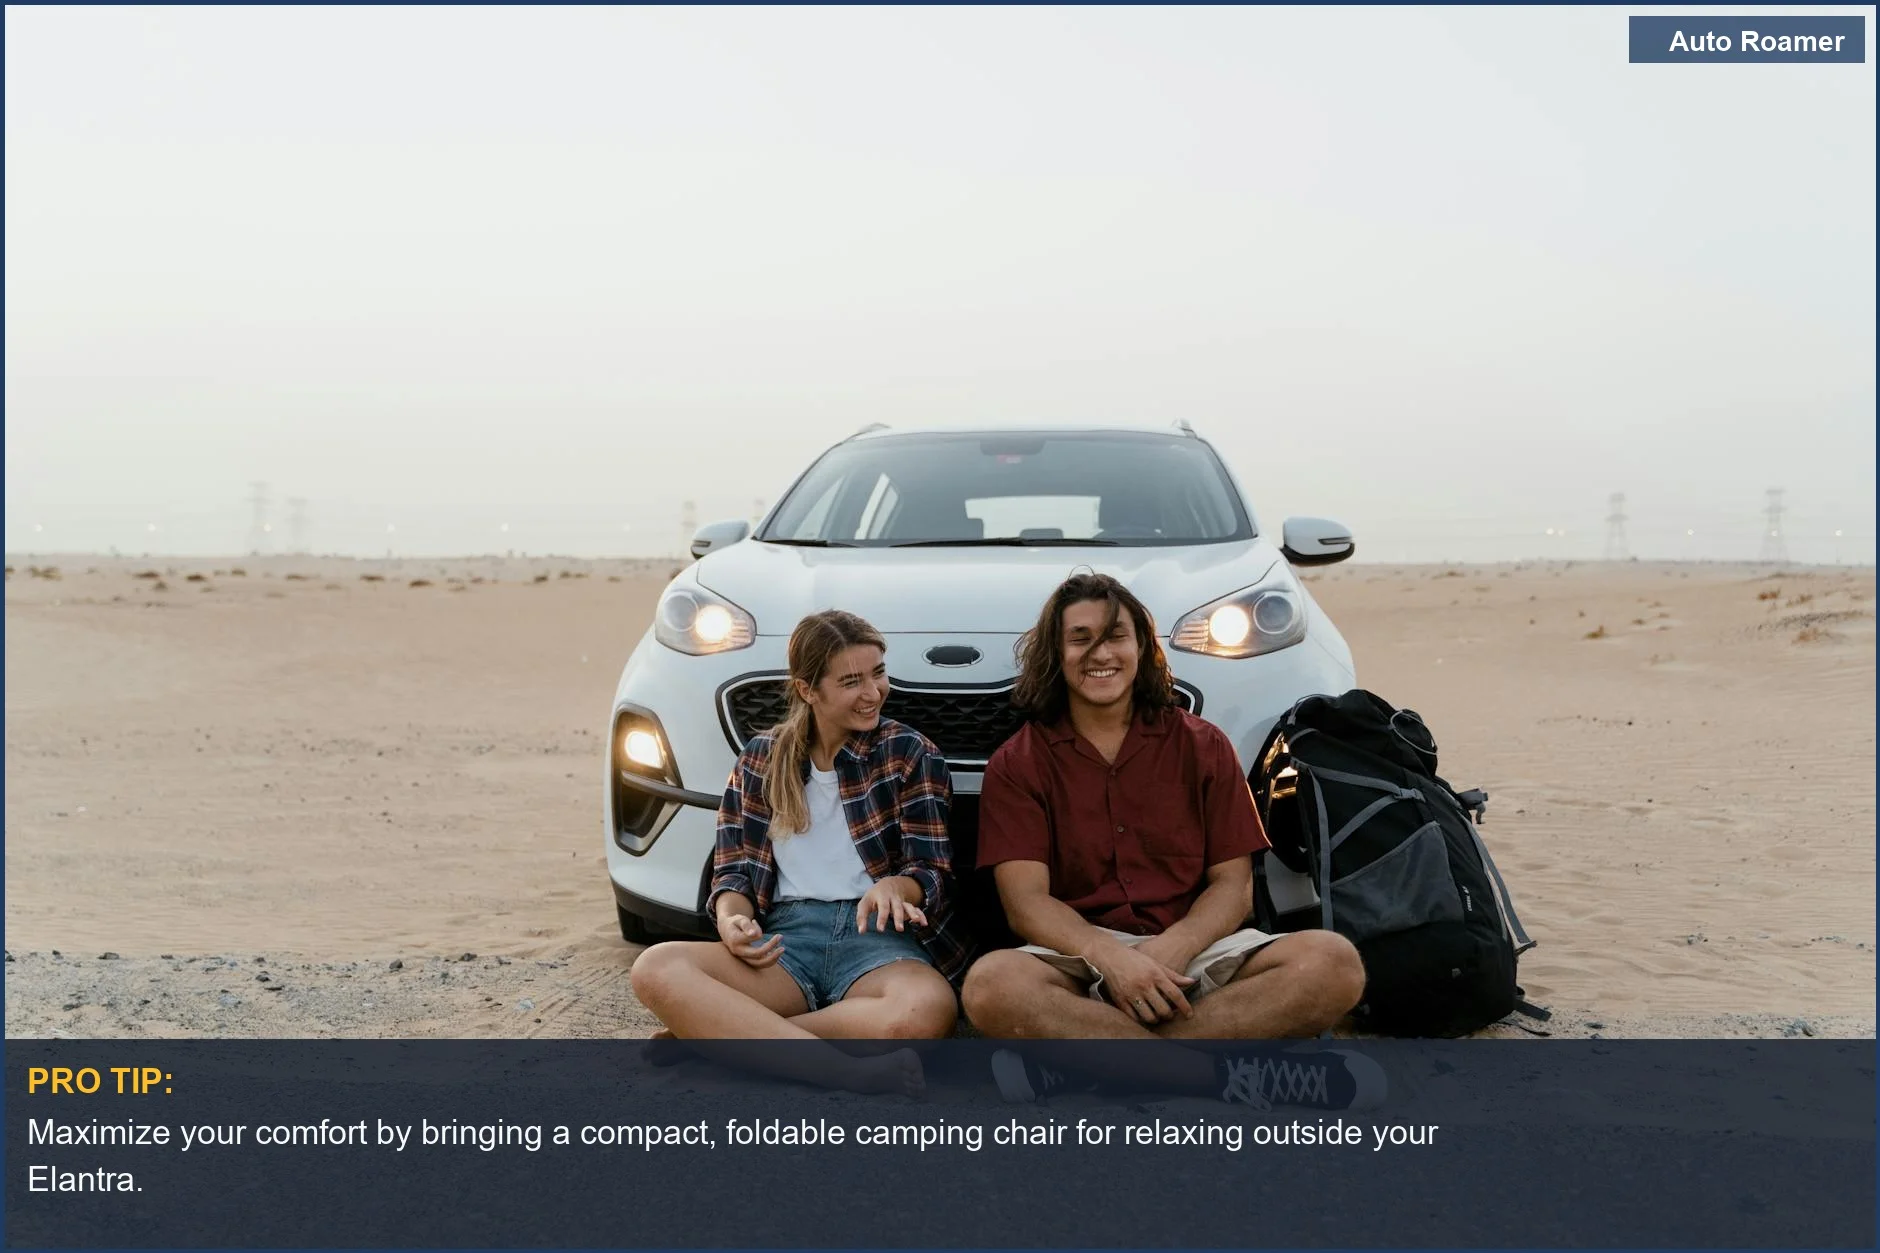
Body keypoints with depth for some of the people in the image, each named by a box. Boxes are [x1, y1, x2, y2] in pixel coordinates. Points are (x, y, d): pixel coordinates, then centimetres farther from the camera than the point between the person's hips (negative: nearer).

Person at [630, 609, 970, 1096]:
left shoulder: (911, 754, 9)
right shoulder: (760, 758, 15)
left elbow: (932, 870, 4)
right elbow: (734, 868, 12)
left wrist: (896, 886, -21)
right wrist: (732, 919, -12)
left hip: (879, 935, -1)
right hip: (785, 936, 1)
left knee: (926, 1011, -40)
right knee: (656, 969, -29)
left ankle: (714, 1035, -25)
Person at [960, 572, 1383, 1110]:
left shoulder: (1202, 746, 11)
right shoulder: (1018, 763, 5)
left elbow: (1233, 885, 5)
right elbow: (1026, 901, -5)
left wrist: (1169, 951, -16)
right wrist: (1112, 959, -25)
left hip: (1192, 951, 2)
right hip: (1080, 957, -2)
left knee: (1335, 962, -26)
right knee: (991, 985, -35)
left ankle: (1074, 1058, -29)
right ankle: (1239, 1072, -31)